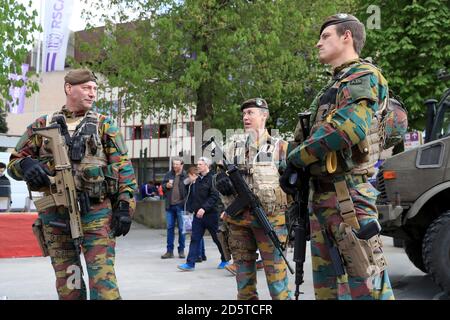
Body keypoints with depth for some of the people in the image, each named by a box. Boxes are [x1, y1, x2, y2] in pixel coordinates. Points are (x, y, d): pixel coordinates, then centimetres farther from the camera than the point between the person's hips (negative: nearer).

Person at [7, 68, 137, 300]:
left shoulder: (104, 125, 8)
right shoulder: (42, 125, 12)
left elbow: (123, 168, 3)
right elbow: (13, 162, 12)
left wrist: (125, 207, -8)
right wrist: (25, 164, -12)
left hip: (96, 211, -2)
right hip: (55, 213, 2)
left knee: (103, 281, -11)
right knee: (67, 284, 8)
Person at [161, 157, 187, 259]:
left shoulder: (186, 175, -5)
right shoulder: (168, 175, 10)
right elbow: (162, 187, 17)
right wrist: (166, 186, -5)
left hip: (180, 205, -4)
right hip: (170, 205, 5)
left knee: (181, 228, 4)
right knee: (170, 228, 8)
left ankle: (181, 250, 14)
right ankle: (169, 251, 13)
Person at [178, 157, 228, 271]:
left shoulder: (212, 179, -11)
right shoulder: (197, 180, 13)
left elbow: (214, 196, -18)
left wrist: (204, 208, -24)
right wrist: (191, 209, 11)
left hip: (210, 214, -6)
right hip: (198, 214, 7)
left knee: (217, 238, 6)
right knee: (195, 239, 2)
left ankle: (225, 260, 21)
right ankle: (190, 263, 1)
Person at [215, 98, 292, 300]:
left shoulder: (279, 147, 7)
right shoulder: (232, 145, 15)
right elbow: (219, 173, 18)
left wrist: (294, 212, -5)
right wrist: (221, 181, -5)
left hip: (269, 217, -3)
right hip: (237, 217, 4)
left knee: (274, 268, -7)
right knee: (243, 266, 8)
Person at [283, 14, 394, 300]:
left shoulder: (363, 76, -7)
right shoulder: (334, 86, 23)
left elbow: (346, 128, -23)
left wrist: (296, 158, -12)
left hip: (348, 195, -10)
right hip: (321, 195, 10)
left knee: (365, 284, -9)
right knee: (326, 283, 13)